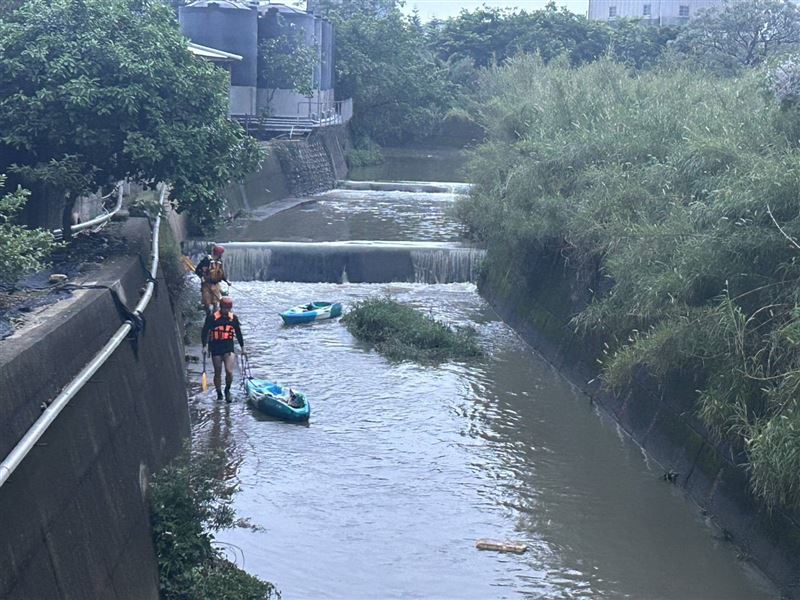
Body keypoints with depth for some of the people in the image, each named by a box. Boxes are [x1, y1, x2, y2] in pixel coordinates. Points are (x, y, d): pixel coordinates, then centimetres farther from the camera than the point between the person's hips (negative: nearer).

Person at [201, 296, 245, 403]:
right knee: (218, 373, 7)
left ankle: (227, 390, 15)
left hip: (229, 349, 1)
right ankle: (219, 394, 24)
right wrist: (204, 347, -8)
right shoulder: (212, 317, -5)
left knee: (229, 372, -12)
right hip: (216, 349, -1)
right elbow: (204, 332, -1)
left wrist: (242, 349, 18)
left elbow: (238, 334, 15)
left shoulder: (233, 318, 5)